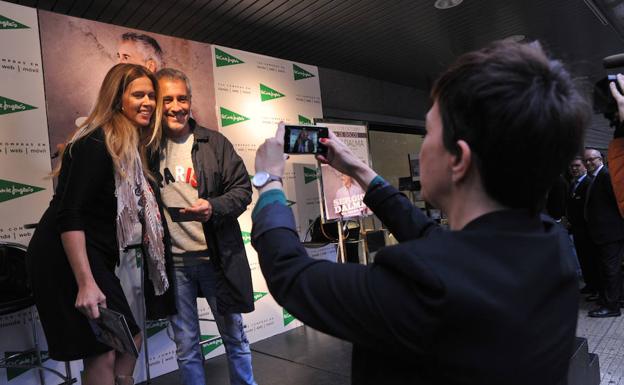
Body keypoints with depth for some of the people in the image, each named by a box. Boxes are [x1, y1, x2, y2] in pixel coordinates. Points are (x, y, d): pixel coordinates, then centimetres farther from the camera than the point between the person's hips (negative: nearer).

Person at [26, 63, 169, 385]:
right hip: (67, 258, -9)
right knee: (102, 355, -5)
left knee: (130, 340, 14)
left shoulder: (131, 147, 11)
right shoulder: (97, 143, -18)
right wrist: (86, 284, -28)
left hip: (95, 257, 10)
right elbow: (68, 216, -24)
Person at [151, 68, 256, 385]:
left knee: (235, 337, 15)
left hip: (216, 257, -1)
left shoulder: (214, 142, -1)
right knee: (186, 347, 15)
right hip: (172, 261, 1)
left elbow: (243, 189, -3)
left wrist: (213, 207, -20)